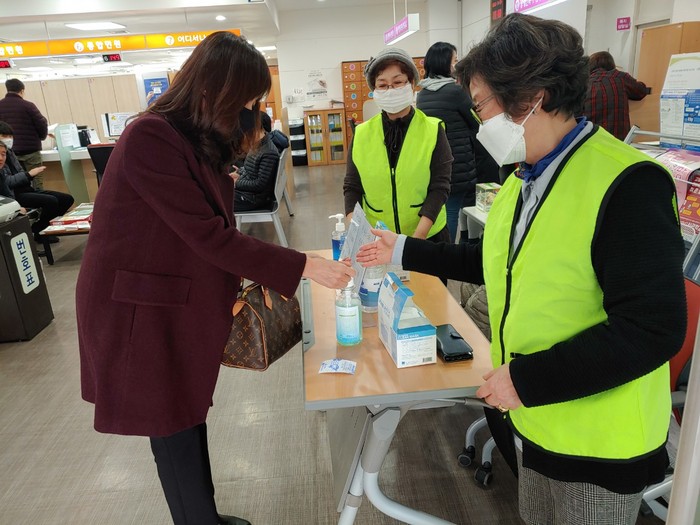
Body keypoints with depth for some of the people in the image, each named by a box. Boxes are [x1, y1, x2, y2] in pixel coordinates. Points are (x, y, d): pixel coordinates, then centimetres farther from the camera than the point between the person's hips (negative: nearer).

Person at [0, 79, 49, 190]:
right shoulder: (27, 105, -8)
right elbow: (42, 124, -7)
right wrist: (41, 137, 13)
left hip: (9, 153, 5)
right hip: (30, 151, -4)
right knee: (37, 185, -2)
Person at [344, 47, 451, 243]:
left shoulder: (433, 130, -6)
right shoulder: (361, 134, -2)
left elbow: (439, 187, -9)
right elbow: (352, 187, 2)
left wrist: (417, 237, -20)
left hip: (428, 236, -1)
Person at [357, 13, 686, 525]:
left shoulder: (628, 184, -24)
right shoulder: (525, 176, 3)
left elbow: (652, 329, -26)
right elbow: (501, 262, 13)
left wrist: (527, 379, -24)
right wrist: (405, 251, 10)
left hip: (601, 444, -7)